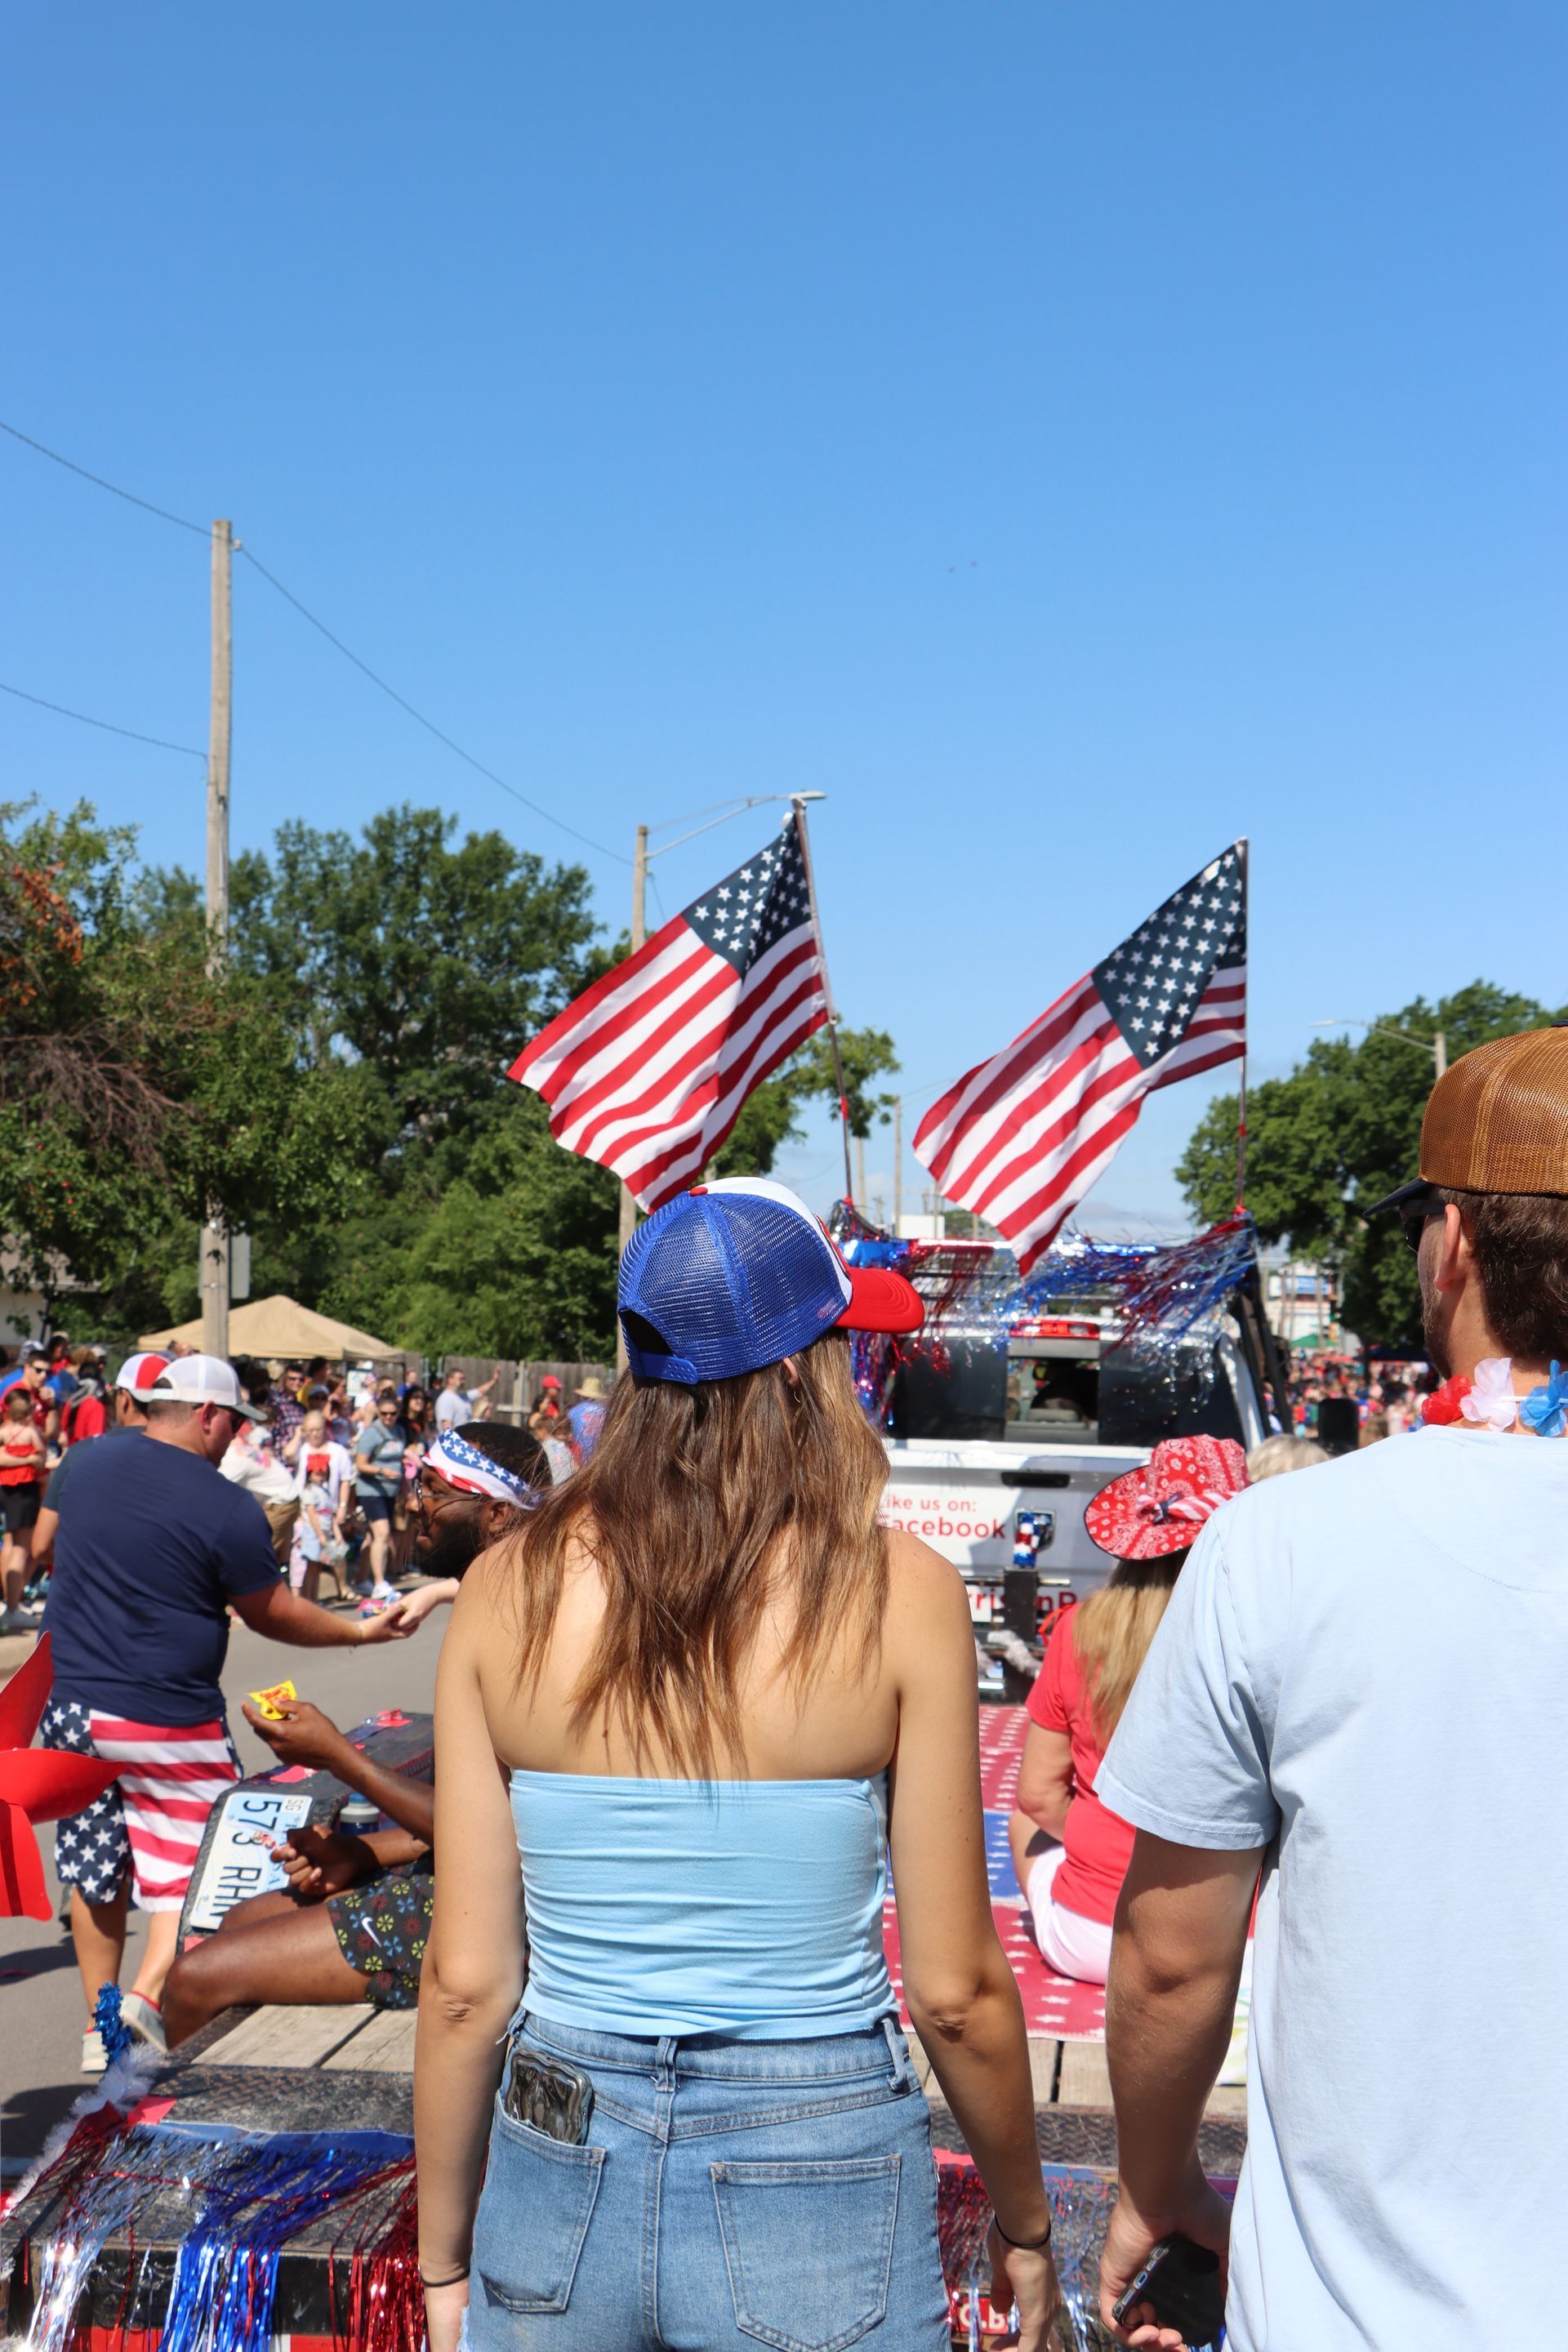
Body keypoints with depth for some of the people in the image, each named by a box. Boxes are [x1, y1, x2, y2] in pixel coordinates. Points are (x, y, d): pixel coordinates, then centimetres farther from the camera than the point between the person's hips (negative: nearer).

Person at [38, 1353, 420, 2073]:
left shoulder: (84, 1462, 2)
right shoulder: (227, 1509, -13)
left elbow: (41, 1548, 20)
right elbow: (273, 1614, -2)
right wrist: (359, 1630, 13)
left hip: (69, 1704, 6)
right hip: (166, 1721, -6)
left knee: (93, 1874, 16)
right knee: (191, 1864, 4)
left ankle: (100, 2029, 24)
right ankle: (150, 1994, -16)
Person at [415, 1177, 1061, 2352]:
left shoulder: (508, 1591, -7)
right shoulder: (900, 1594, -13)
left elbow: (464, 1981, -3)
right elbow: (955, 1990, -9)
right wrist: (1026, 2223, 8)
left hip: (558, 2187, 2)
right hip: (818, 2184, -2)